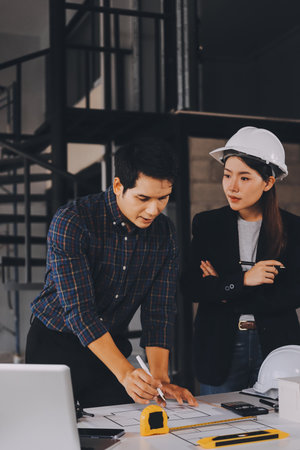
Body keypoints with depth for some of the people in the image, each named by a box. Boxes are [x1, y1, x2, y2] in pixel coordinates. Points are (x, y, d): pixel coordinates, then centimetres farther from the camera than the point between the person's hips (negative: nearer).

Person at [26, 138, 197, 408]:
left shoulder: (164, 233, -6)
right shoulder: (71, 222, -22)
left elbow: (159, 312, -7)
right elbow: (78, 310, -27)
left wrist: (161, 379, -20)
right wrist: (126, 374, -36)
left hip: (113, 346, 4)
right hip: (55, 347, -3)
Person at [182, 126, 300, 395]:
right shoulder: (207, 224, 1)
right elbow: (191, 287, -6)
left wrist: (224, 291, -10)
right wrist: (242, 280, -19)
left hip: (275, 345, 0)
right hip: (220, 348, 0)